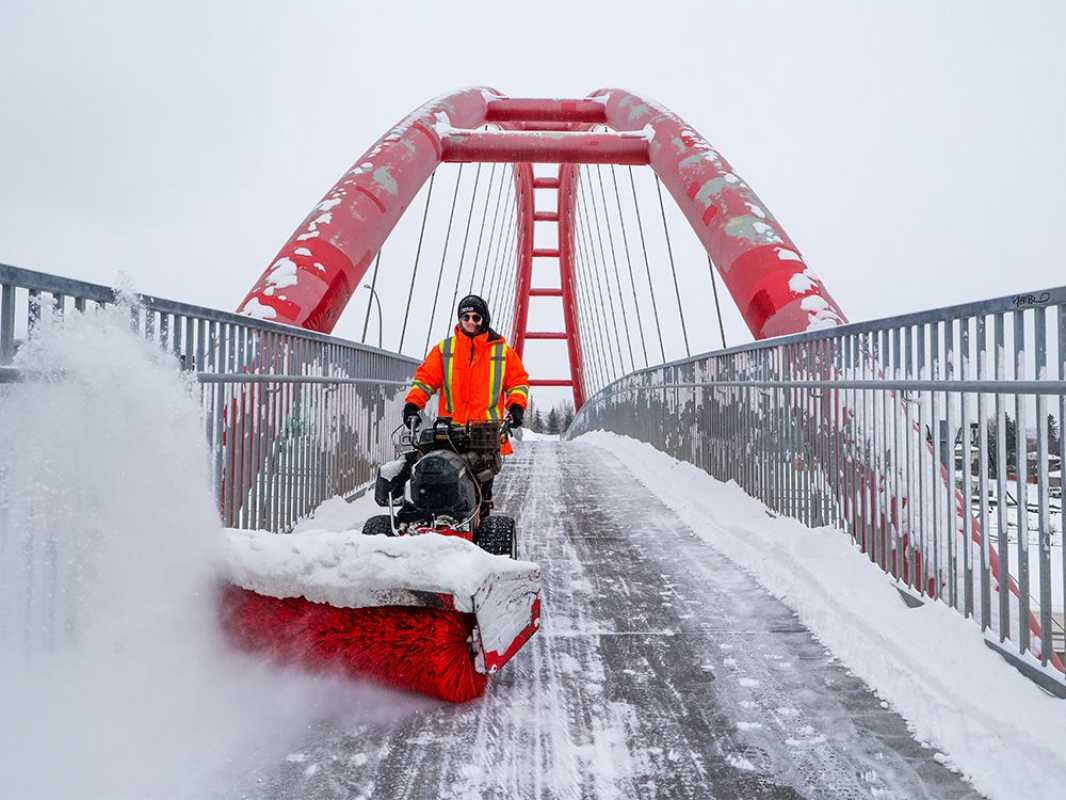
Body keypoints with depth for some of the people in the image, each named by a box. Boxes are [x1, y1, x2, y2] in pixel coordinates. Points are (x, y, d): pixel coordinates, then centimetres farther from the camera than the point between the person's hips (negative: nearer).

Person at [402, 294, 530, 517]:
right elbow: (424, 377, 10)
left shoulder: (502, 351, 12)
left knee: (484, 481, -1)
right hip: (450, 429, 0)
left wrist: (517, 406, -2)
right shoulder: (444, 349, 13)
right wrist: (412, 404, -4)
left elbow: (518, 380, 14)